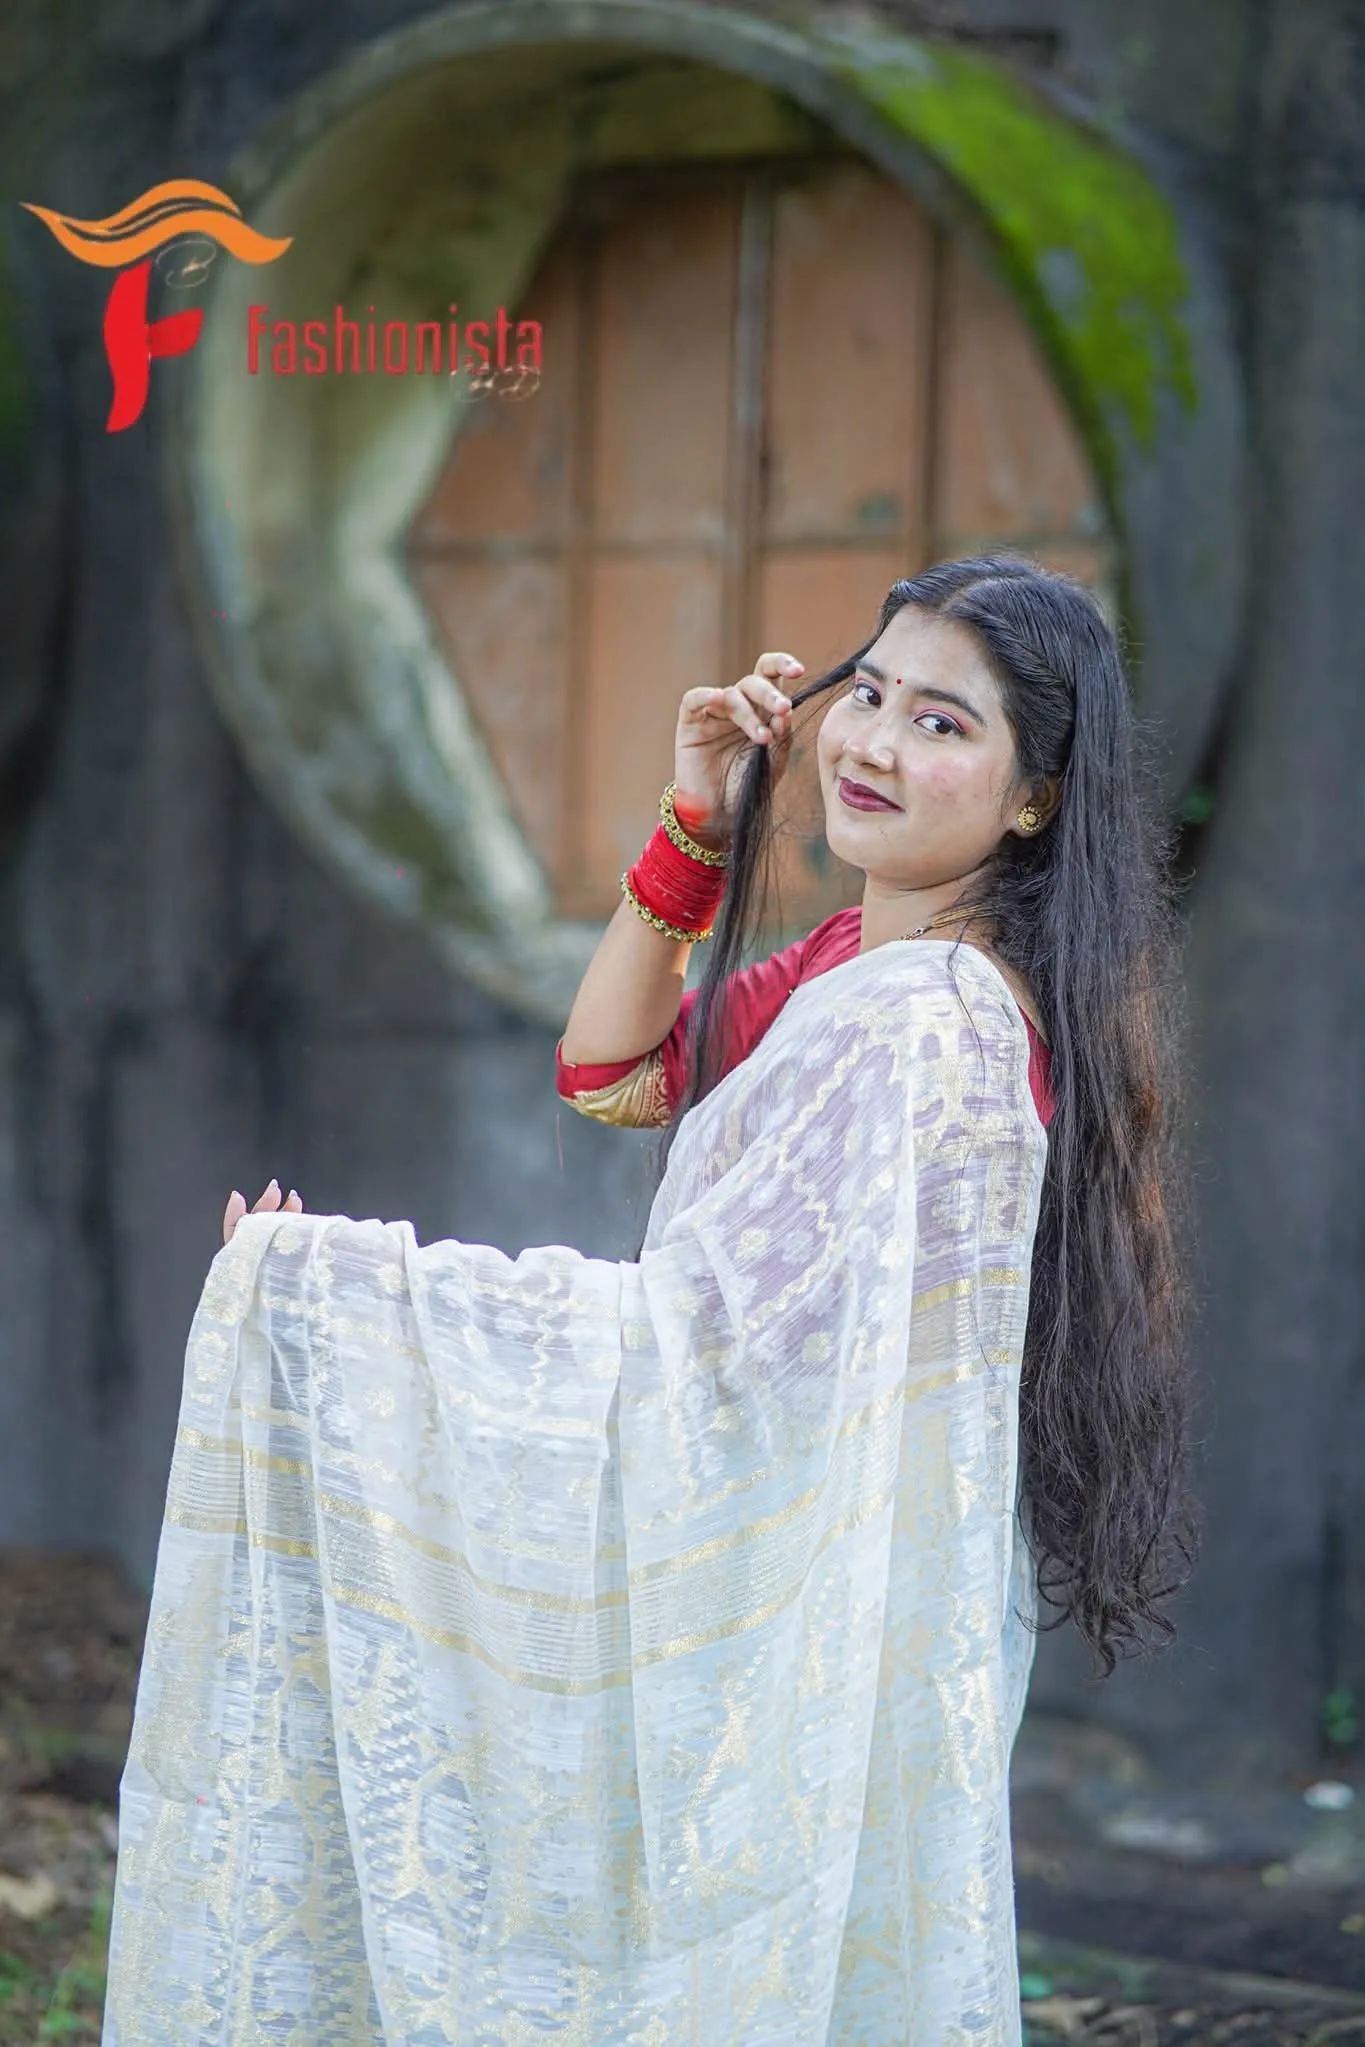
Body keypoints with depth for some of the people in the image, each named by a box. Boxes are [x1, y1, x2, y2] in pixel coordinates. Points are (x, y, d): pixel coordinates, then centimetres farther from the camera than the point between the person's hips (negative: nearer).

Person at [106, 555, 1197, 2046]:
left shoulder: (921, 1022, -24)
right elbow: (611, 1073, 17)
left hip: (821, 1626, -10)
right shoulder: (863, 964, 9)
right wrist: (697, 828, 2)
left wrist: (311, 1275, -22)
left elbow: (690, 1335, -27)